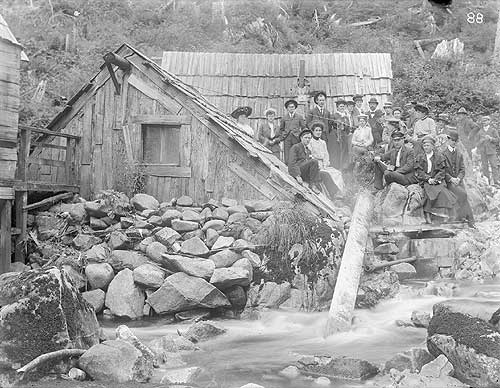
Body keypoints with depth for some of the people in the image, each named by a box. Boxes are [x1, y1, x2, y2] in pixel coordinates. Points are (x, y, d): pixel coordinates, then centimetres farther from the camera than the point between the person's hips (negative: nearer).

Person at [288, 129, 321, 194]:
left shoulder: (308, 151, 23)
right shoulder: (295, 147, -1)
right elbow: (292, 163, -12)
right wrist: (297, 176, -23)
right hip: (295, 171, -8)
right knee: (314, 162, -25)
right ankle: (313, 185, -23)